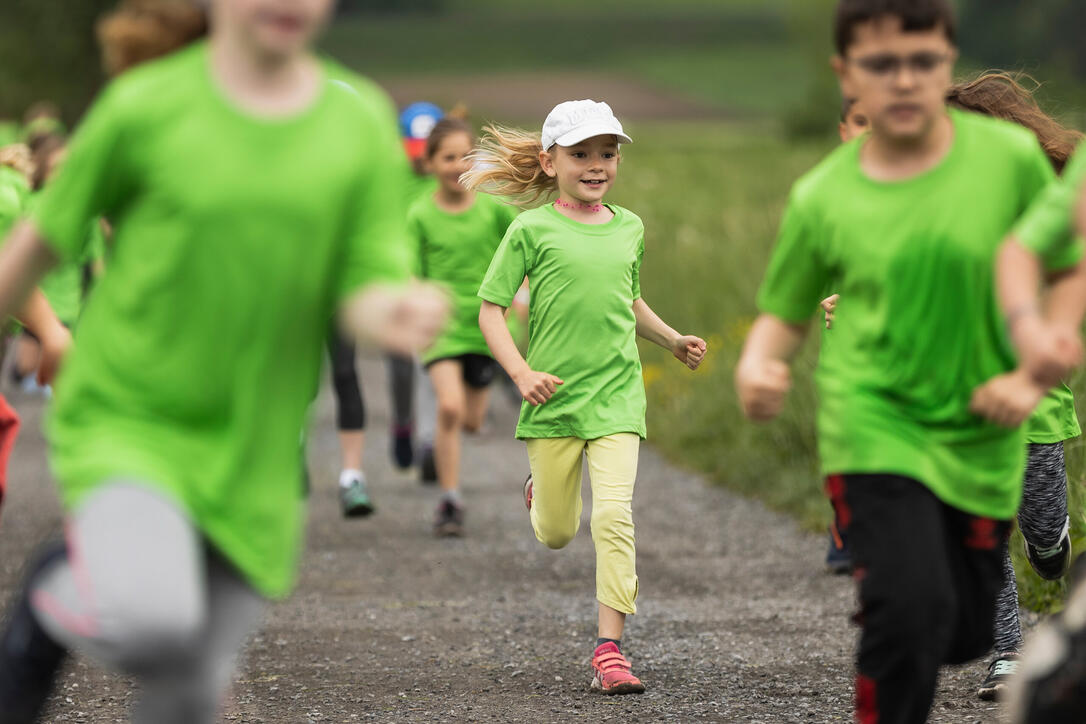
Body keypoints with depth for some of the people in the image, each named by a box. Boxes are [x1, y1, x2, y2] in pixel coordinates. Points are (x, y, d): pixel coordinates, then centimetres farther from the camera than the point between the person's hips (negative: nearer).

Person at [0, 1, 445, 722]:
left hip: (250, 458, 4)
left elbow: (368, 290, -5)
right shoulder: (146, 107, -8)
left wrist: (394, 312, -29)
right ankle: (58, 597, 4)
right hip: (124, 423, -3)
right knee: (153, 621, -30)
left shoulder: (361, 120, 0)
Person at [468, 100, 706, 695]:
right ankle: (541, 491, 45)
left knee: (614, 515, -15)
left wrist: (673, 340, 17)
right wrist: (521, 373, -16)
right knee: (557, 534, 7)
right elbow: (490, 310, -4)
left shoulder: (629, 228, 10)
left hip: (616, 397, 2)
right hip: (553, 400, -2)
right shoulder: (532, 230, -4)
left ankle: (609, 648, -11)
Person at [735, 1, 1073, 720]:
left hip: (982, 438, 2)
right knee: (913, 608, -24)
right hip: (875, 425, -2)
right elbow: (785, 314, 4)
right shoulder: (822, 199, -7)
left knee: (967, 632, 14)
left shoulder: (1012, 156, -8)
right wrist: (756, 367, -17)